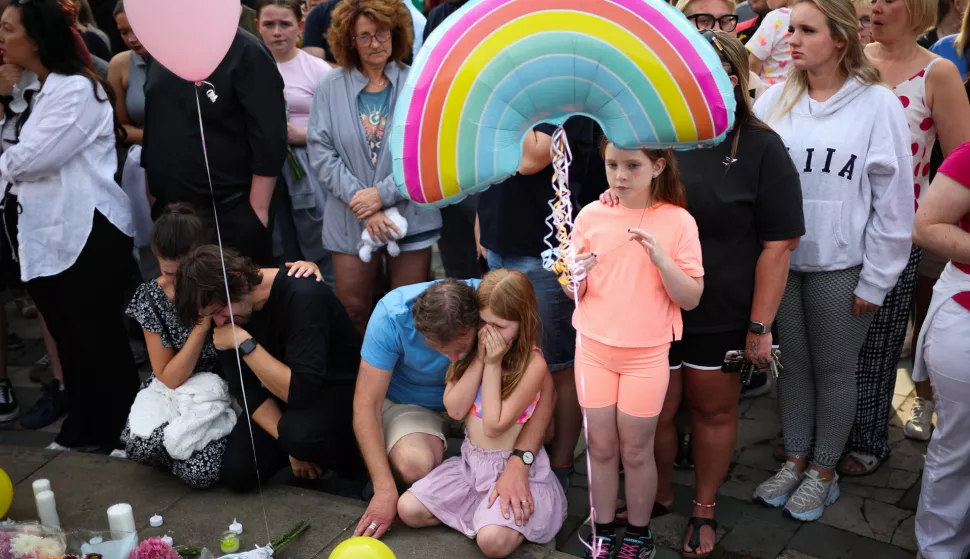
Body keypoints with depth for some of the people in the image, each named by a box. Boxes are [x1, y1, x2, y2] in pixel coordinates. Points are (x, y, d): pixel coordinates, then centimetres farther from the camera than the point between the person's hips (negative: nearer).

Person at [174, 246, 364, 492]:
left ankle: (350, 458, -3)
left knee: (299, 431, -35)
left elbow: (302, 391, -35)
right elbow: (245, 387, -7)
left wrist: (243, 343, -32)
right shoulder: (225, 309, -10)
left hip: (341, 389, -6)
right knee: (236, 472, -9)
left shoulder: (302, 295, -31)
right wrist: (289, 444, -15)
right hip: (281, 391, 6)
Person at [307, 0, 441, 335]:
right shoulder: (330, 87, 2)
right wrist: (360, 201, -13)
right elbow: (320, 153, -4)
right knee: (352, 309, 10)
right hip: (350, 221, 1)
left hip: (410, 218, -1)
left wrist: (383, 194, -14)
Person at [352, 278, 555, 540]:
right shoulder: (391, 316, -32)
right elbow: (366, 405, -26)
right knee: (415, 464, -34)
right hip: (410, 403, -2)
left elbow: (544, 389, -31)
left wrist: (518, 464, -42)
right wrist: (384, 490, -31)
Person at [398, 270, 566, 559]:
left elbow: (494, 426, -20)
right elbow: (454, 410, -9)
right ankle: (483, 510, 8)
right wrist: (479, 359, -16)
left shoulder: (533, 364, -18)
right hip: (471, 461, 6)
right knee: (407, 509, -7)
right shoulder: (471, 347, -1)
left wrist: (493, 364, -20)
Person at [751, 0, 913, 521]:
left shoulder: (878, 103, -7)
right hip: (782, 259, 3)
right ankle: (794, 461, 31)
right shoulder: (776, 98, 4)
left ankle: (823, 473, 26)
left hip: (840, 267, -3)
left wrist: (875, 279, -6)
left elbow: (893, 200, -6)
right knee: (794, 364, 15)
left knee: (833, 370, 10)